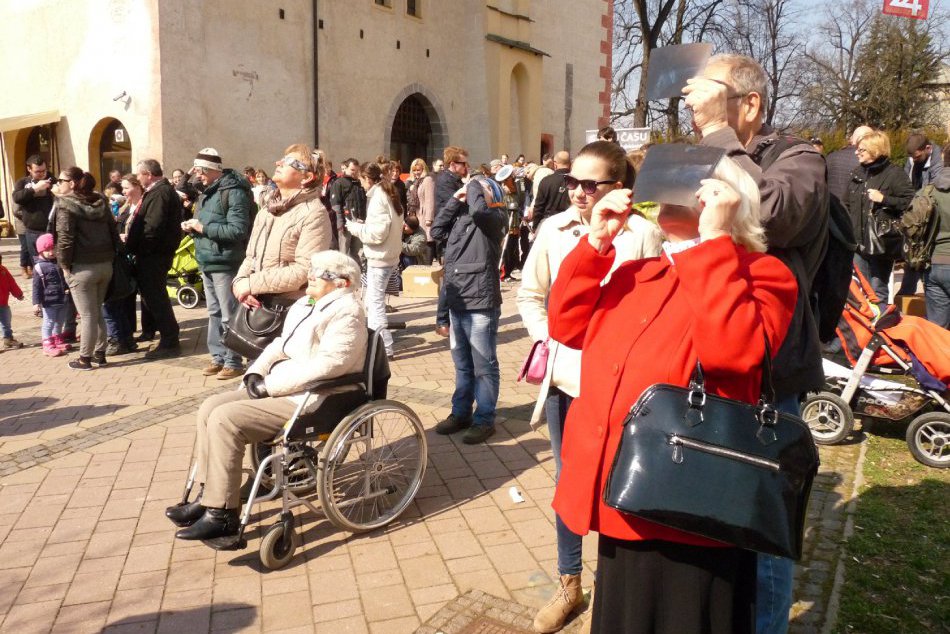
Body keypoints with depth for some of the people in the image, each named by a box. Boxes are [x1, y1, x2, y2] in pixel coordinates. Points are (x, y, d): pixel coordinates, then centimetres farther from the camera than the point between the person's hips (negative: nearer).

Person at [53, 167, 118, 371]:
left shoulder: (66, 204, -9)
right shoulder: (100, 201, 12)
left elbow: (65, 238, -16)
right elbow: (113, 231, 13)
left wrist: (64, 265, -7)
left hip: (83, 267, -7)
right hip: (105, 264, 7)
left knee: (88, 315, 0)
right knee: (97, 311, 17)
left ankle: (85, 358, 9)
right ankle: (99, 353, 22)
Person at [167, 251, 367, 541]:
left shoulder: (346, 313, -15)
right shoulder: (307, 303, 16)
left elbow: (326, 365, -26)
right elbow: (281, 344, 21)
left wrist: (268, 386, -21)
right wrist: (256, 372, 2)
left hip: (308, 400, -10)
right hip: (278, 388, 10)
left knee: (224, 420, -20)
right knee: (210, 408, 1)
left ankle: (221, 515, -11)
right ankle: (207, 495, 8)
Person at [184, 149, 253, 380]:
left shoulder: (233, 192, -13)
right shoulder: (207, 192, 16)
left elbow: (238, 230, -22)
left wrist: (203, 228, -18)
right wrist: (192, 227, 4)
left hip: (224, 263, -9)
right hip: (206, 263, 9)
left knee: (229, 315, -3)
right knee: (214, 313, 14)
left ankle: (234, 362, 5)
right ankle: (218, 357, 24)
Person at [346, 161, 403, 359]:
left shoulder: (378, 198, -17)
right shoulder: (388, 194, 12)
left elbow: (377, 233, -22)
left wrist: (354, 227, -10)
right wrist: (363, 224, 8)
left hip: (380, 258, -10)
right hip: (388, 254, 10)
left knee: (375, 302, -3)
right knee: (372, 299, 19)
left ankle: (384, 347, 0)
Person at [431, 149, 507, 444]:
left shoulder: (495, 216, -8)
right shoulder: (461, 215, 12)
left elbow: (479, 210, -28)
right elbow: (437, 231, 9)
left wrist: (474, 185, -9)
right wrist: (455, 200, 4)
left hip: (481, 302, -7)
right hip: (457, 300, 7)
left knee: (484, 366, 2)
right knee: (462, 364, 18)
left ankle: (484, 420, 12)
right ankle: (460, 413, 30)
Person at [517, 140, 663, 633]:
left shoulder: (643, 235, -9)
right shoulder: (553, 230, 2)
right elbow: (529, 293, 11)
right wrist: (545, 341, 0)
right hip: (564, 377, 4)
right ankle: (569, 583, 33)